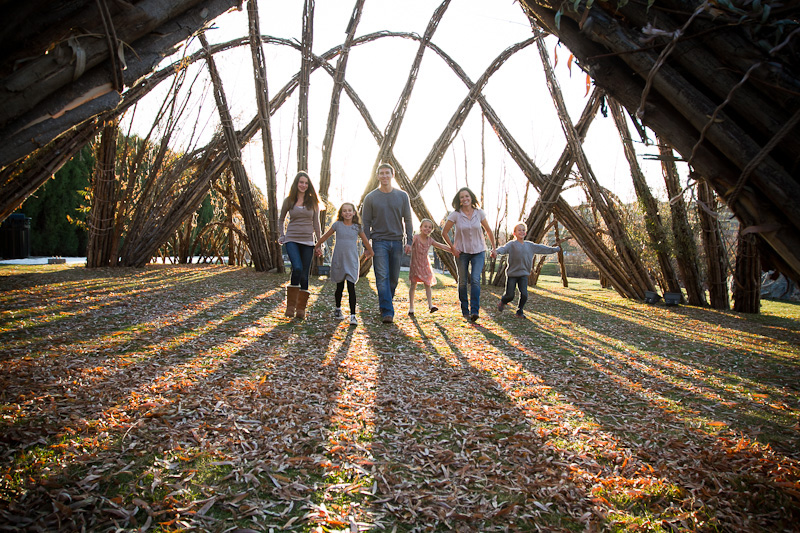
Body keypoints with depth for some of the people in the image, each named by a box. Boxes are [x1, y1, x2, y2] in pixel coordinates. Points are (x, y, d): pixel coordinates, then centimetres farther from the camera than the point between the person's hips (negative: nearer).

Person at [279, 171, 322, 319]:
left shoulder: (313, 202, 9)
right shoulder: (289, 201, 7)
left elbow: (316, 223, 11)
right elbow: (281, 220, 20)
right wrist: (281, 236, 10)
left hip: (307, 241, 2)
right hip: (292, 240, -2)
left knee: (304, 275, -1)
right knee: (297, 268, -23)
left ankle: (301, 308, 9)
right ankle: (291, 305, -10)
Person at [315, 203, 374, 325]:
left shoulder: (357, 227, 3)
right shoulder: (337, 225, 1)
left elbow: (365, 241, 16)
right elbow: (325, 236, 14)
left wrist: (370, 252, 27)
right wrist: (318, 246, 21)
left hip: (352, 261, 0)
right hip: (338, 261, 1)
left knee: (351, 287, -9)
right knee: (339, 287, 13)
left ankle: (353, 315, -9)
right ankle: (338, 308, 35)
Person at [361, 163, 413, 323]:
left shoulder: (402, 196, 9)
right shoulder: (370, 198, 4)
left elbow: (407, 220, 10)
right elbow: (366, 223, 4)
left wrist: (409, 241, 0)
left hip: (397, 242, 2)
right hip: (379, 242, -2)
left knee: (394, 278, 6)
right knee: (382, 278, -10)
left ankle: (385, 306, 24)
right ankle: (387, 312, -11)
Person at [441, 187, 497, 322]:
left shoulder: (479, 213, -3)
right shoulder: (455, 215, -8)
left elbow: (488, 231, 9)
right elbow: (444, 232, 1)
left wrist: (494, 248, 9)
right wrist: (452, 247, -5)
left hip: (478, 251, 0)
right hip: (462, 252, 0)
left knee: (475, 280, -15)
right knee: (463, 282, 5)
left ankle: (474, 311, -17)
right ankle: (465, 311, 17)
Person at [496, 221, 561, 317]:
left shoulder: (530, 245, 10)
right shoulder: (512, 244, -6)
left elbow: (541, 248, 20)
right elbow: (504, 248, -25)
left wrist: (555, 249, 25)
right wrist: (497, 252, -47)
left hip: (523, 274, 4)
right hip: (512, 274, -4)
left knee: (524, 295, -9)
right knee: (510, 295, -1)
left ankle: (519, 311, 13)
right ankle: (502, 302, 33)